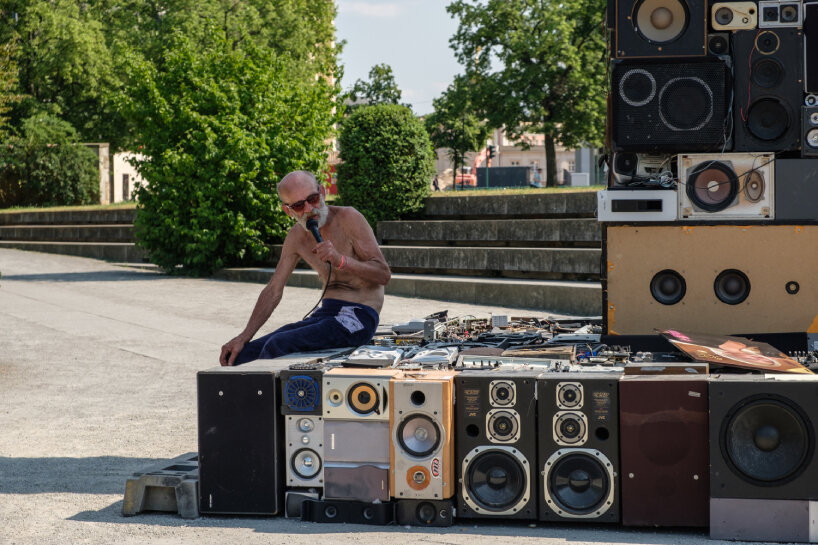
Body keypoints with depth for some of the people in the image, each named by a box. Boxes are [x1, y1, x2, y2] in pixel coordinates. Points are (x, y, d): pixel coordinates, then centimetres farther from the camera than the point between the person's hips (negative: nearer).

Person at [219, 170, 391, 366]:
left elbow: (384, 274, -13)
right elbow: (273, 290, 11)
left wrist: (340, 260, -28)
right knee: (242, 355, -4)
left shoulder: (348, 218, -11)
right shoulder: (297, 236, 7)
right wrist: (243, 337, 3)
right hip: (325, 313, 7)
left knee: (278, 345, -26)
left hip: (358, 317, -7)